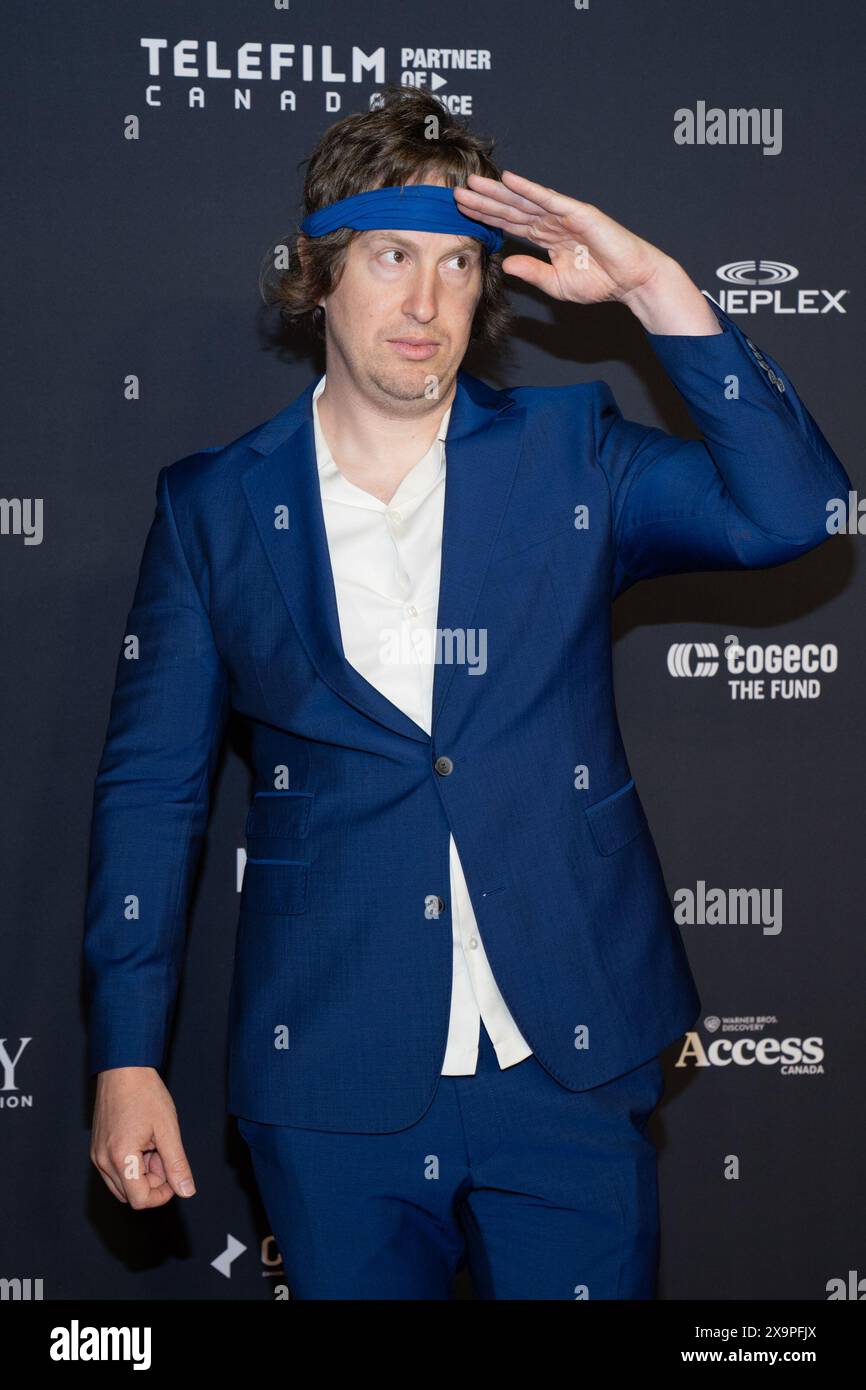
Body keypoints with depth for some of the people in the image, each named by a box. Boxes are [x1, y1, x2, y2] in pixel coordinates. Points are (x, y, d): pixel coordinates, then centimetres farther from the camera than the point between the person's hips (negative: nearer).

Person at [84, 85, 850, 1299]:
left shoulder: (568, 455, 3)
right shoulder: (214, 506, 2)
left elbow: (790, 510, -11)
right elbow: (151, 788, 4)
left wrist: (657, 289, -15)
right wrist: (126, 1061, -1)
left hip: (570, 1064, 0)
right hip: (334, 1088, 0)